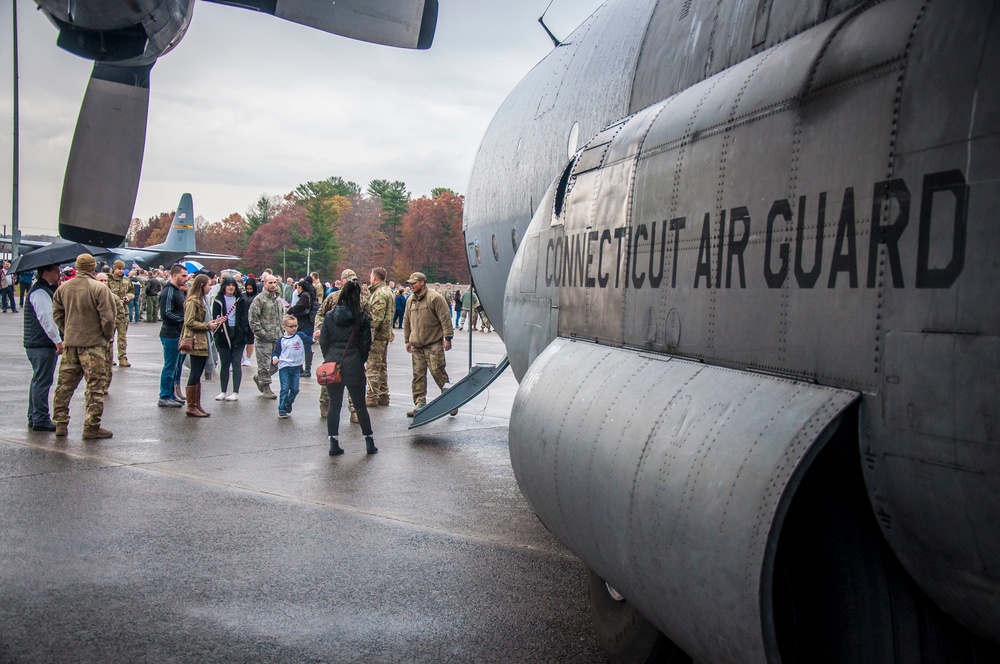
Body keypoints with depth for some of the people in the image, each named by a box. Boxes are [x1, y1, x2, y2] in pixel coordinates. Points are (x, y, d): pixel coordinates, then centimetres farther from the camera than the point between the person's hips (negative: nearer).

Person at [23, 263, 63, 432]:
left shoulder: (45, 290, 18)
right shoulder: (39, 292, -16)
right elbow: (46, 318, -22)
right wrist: (58, 340, -22)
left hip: (38, 344, 11)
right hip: (42, 345, -11)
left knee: (39, 381, 16)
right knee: (42, 382, -6)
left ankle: (34, 418, 24)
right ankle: (40, 420, -2)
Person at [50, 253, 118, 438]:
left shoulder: (63, 288, 4)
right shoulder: (99, 288, -13)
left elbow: (57, 314, 10)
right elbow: (108, 317, -16)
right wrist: (108, 336, 0)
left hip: (69, 343, 6)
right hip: (93, 343, -6)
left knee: (64, 385, 13)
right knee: (95, 386, -1)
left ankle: (61, 423, 17)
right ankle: (92, 427, -1)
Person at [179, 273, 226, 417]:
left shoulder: (200, 300, 19)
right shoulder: (192, 301, -13)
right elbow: (189, 322, -20)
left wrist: (214, 322, 12)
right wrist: (207, 325, -14)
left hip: (202, 343, 10)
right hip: (195, 343, -10)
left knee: (197, 375, 12)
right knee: (195, 375, -6)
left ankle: (197, 405, 17)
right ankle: (191, 407, -1)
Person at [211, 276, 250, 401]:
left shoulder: (240, 300, 7)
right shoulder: (218, 300, 5)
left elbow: (244, 317, 6)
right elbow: (215, 317, 3)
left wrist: (243, 330, -6)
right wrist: (218, 330, -10)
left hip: (238, 334, 0)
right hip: (223, 334, 0)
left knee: (236, 363, -2)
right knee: (224, 364, 6)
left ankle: (235, 392, 0)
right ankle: (223, 392, 12)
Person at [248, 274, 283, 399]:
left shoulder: (278, 299, 16)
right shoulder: (259, 299, -9)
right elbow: (253, 318, -13)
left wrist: (282, 332, 17)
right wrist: (261, 333, -16)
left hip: (277, 338, 7)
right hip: (264, 339, -7)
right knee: (264, 364, -3)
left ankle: (259, 378, 32)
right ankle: (266, 388, 8)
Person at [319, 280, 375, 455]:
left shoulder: (329, 316, 0)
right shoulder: (362, 318, -7)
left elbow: (323, 342, 3)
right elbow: (366, 344, -4)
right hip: (354, 365, -2)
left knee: (334, 405, 9)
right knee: (360, 405, 8)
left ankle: (333, 443, 8)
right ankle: (369, 442, 13)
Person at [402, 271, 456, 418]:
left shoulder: (435, 298, -7)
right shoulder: (410, 300, 15)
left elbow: (445, 319, -10)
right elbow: (407, 322, 23)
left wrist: (447, 337, -13)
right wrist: (407, 340, 21)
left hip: (434, 345, -6)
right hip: (417, 346, 7)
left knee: (438, 372, -9)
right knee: (418, 375, 5)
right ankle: (420, 404, 10)